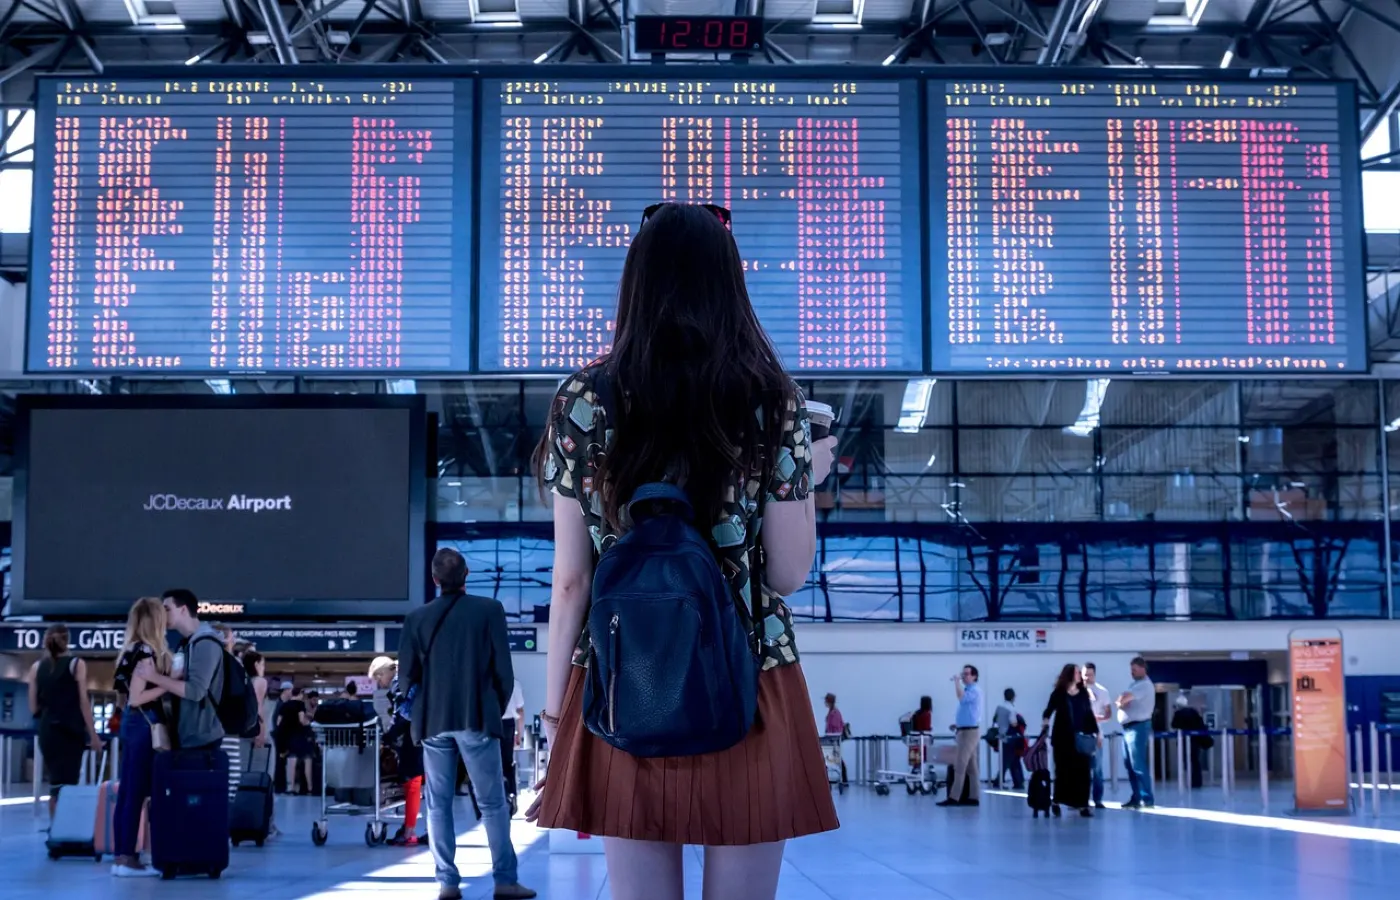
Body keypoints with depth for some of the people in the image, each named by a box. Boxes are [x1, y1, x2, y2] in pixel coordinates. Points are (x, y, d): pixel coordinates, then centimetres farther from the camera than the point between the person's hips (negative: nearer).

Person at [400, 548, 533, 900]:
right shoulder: (489, 609, -4)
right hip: (477, 718, -2)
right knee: (493, 804, 4)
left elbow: (408, 673, 3)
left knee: (438, 804, 8)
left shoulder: (417, 618, 2)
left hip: (434, 721, 2)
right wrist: (497, 709, 11)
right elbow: (503, 669, -4)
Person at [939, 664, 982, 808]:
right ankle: (973, 797, 9)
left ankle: (954, 797, -15)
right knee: (971, 766, 8)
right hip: (965, 730, 10)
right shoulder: (968, 690, 19)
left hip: (970, 731, -10)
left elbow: (961, 697, -32)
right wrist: (957, 724, 15)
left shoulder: (975, 690, -12)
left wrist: (957, 681, -20)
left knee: (960, 765, -12)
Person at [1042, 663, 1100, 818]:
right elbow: (1048, 710, -4)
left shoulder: (1083, 693, 8)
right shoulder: (1059, 694, -2)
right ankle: (1057, 802, 18)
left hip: (1081, 738, 3)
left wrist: (1097, 733, 10)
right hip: (1063, 738, -3)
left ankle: (1082, 805, 0)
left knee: (1082, 771, -2)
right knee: (1063, 771, 3)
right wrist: (1045, 720, -24)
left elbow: (1089, 714, 12)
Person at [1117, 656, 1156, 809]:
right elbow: (1121, 701, 16)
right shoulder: (1135, 684, 19)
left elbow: (1123, 698, -22)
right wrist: (1122, 702, -6)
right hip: (1128, 727, 10)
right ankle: (1136, 797, 16)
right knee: (1130, 765, 11)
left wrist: (1122, 700, -1)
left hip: (1138, 727, -10)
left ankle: (1147, 799, -11)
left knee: (1138, 765, -11)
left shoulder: (1145, 685, -13)